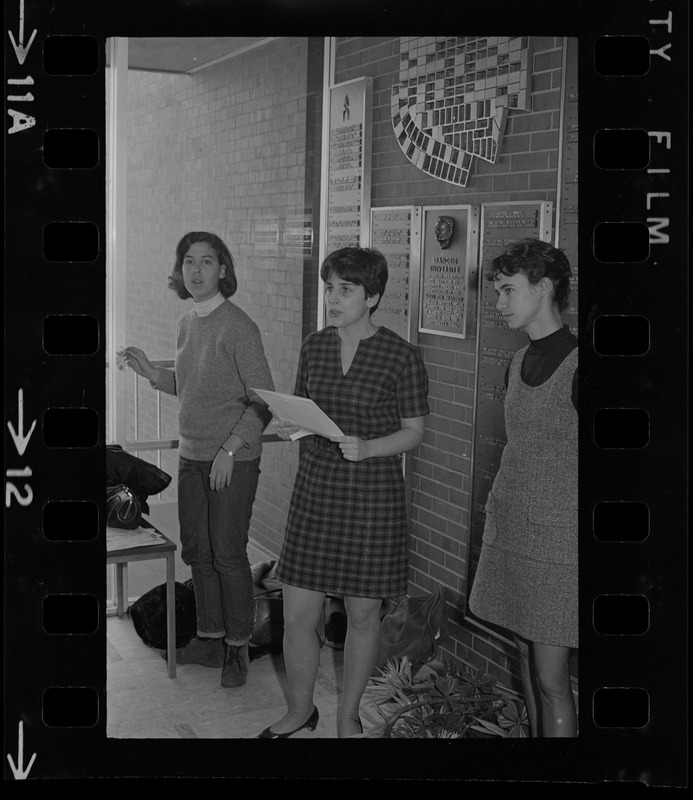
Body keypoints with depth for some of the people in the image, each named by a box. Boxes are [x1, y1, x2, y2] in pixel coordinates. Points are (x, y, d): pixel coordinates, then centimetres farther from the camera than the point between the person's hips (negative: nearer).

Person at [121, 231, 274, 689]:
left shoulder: (237, 327, -15)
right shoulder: (187, 323, 9)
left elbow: (263, 401, -16)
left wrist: (230, 449, -22)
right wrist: (151, 373, 5)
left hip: (233, 460, -7)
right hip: (192, 457, 8)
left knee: (228, 555, 0)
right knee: (196, 551, 14)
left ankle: (237, 647, 16)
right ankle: (210, 638, 29)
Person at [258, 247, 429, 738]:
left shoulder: (401, 357, -9)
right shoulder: (314, 347, 6)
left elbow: (415, 431, -5)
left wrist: (366, 448, -22)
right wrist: (290, 427, -7)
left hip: (374, 494, -4)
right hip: (316, 487, 4)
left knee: (363, 614, 9)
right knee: (298, 616, 6)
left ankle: (348, 716, 31)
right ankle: (300, 711, 30)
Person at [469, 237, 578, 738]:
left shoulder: (575, 365, -14)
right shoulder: (520, 362, 11)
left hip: (556, 543, -7)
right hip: (509, 531, 8)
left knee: (551, 678, -2)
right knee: (527, 665, 15)